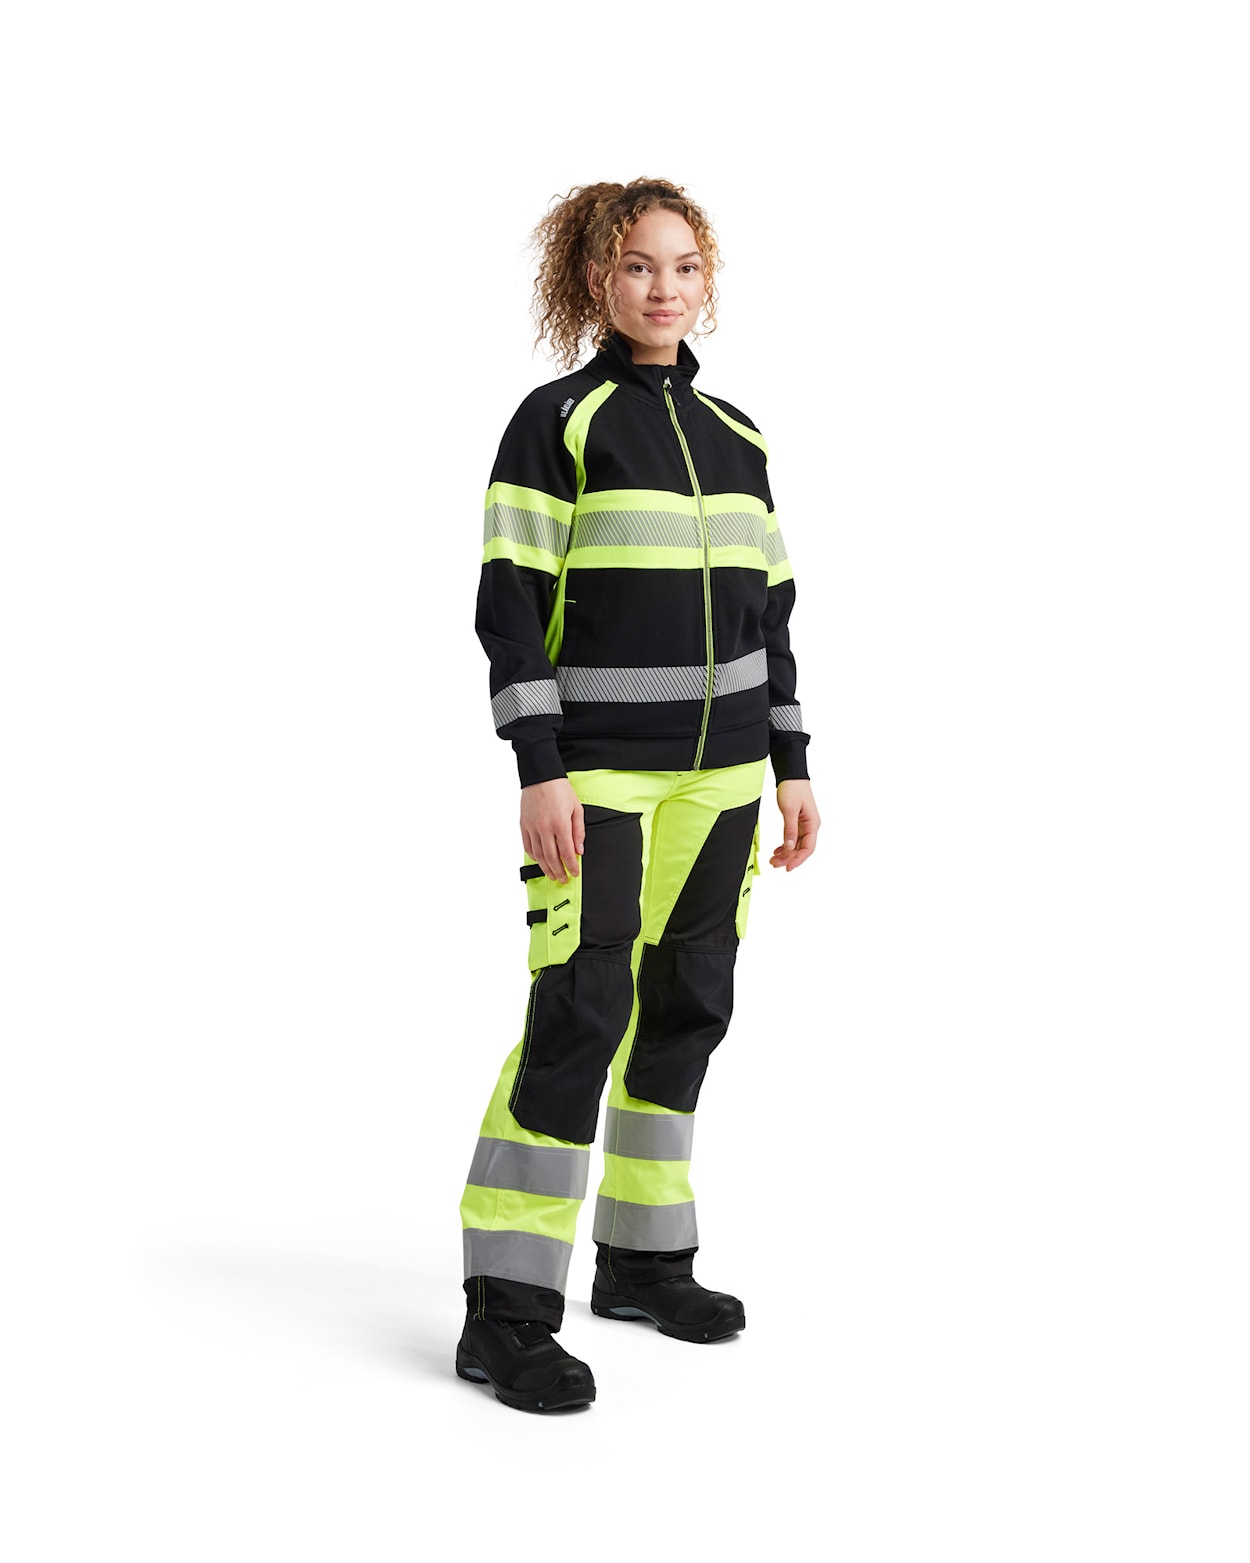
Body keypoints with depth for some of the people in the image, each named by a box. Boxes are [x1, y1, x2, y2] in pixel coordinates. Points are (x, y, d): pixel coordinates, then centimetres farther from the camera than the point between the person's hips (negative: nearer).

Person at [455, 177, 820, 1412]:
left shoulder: (735, 437, 13)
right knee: (580, 1014, -13)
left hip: (718, 776, 7)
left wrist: (791, 764, 12)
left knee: (687, 1008, 10)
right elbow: (509, 604, -10)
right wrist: (539, 770, -17)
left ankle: (643, 1257, 24)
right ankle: (505, 1313, -8)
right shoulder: (556, 421, -5)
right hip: (598, 773, -6)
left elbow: (768, 609, 16)